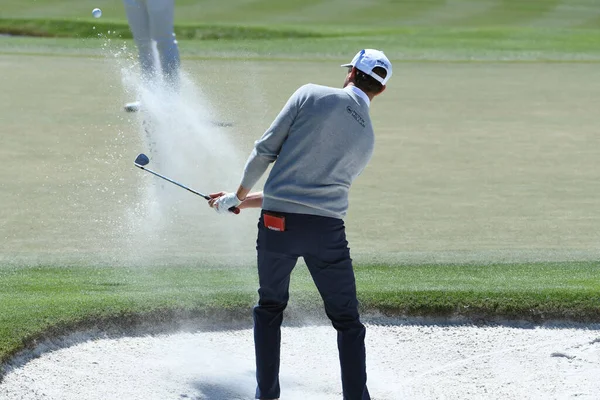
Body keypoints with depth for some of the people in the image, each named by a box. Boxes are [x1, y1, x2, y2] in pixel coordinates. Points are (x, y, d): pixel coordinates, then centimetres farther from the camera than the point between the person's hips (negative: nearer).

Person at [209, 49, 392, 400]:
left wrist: (240, 195, 16)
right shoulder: (367, 140, 13)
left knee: (270, 308, 20)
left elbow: (265, 150, -2)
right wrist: (248, 202, 27)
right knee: (348, 322, 11)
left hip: (277, 223, -1)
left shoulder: (312, 95, 1)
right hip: (327, 229, 1)